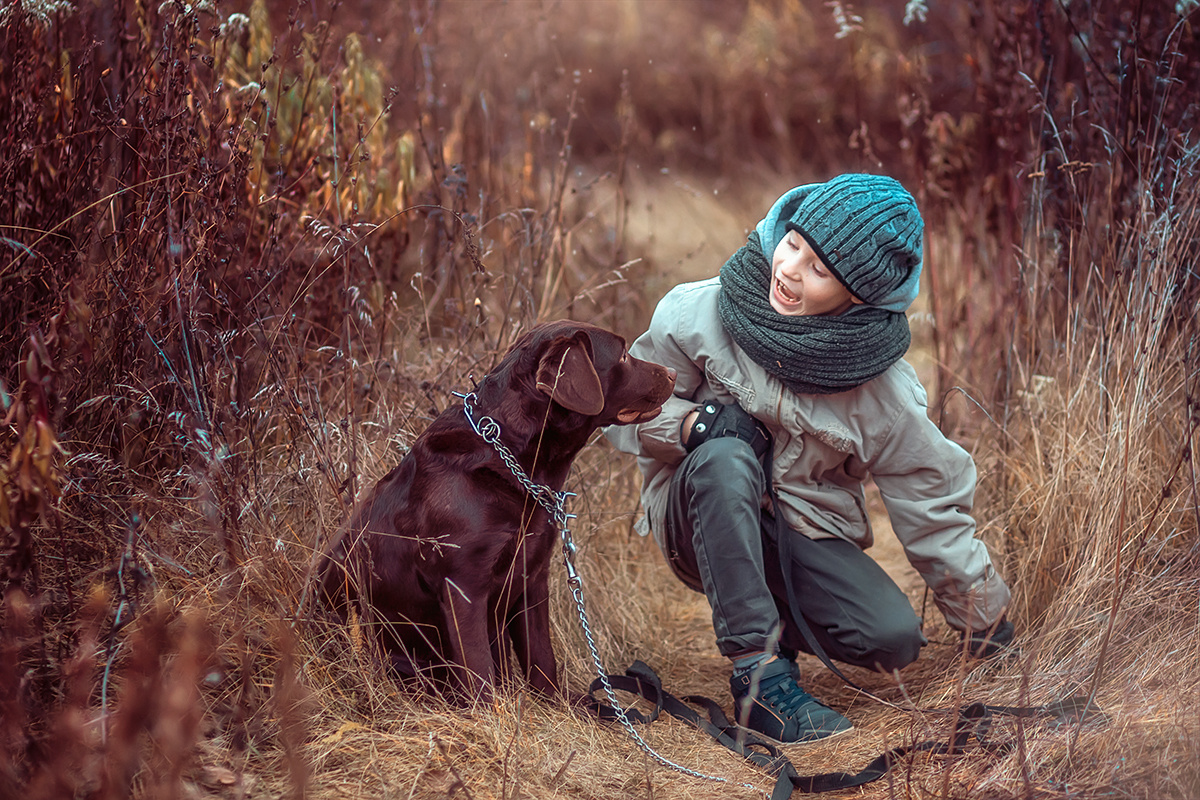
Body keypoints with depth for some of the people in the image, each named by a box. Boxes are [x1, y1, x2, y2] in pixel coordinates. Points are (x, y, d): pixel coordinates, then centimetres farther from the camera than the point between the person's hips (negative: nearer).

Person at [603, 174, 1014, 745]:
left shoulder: (884, 391, -13)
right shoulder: (698, 314, -15)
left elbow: (933, 507, -2)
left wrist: (987, 627, 5)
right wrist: (695, 421, -25)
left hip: (806, 537, 2)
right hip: (705, 518, -1)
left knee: (894, 639, -23)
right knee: (725, 455, -36)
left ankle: (775, 626, 10)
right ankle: (757, 672, -29)